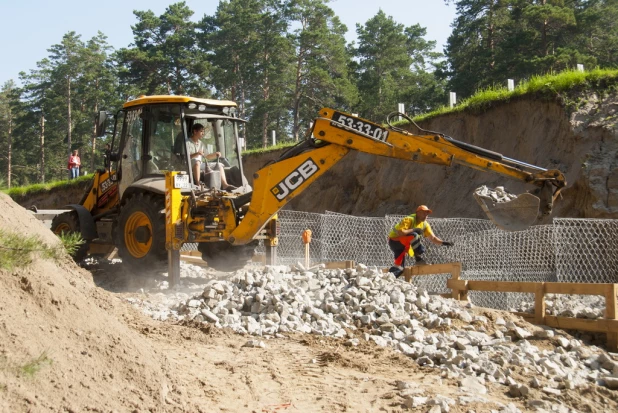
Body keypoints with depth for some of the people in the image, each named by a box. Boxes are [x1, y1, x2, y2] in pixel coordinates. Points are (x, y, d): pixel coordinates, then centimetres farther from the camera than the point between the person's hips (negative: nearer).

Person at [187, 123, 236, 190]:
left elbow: (206, 156, 22)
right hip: (191, 167, -8)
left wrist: (215, 155, 5)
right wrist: (196, 154, -28)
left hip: (201, 166, 8)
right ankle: (197, 184, -48)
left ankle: (224, 185, -18)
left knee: (219, 165, -1)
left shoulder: (201, 143, 21)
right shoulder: (188, 143, -2)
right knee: (197, 162, -40)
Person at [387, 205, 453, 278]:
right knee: (413, 235, -33)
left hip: (403, 245, 8)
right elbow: (399, 232, -32)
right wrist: (413, 230, -29)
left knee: (400, 269, -9)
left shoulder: (425, 225, 3)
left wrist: (443, 243, -17)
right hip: (394, 240, -8)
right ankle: (419, 259, -27)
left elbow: (432, 238, 0)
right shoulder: (409, 220, -21)